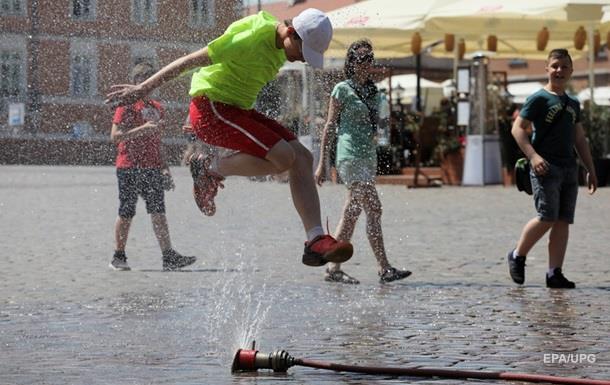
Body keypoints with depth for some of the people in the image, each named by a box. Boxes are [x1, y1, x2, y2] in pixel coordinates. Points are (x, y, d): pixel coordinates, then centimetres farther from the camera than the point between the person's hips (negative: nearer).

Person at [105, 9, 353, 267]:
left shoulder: (279, 43, 6)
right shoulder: (252, 39, -23)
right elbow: (191, 61, -19)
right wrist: (142, 89, -16)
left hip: (236, 110, 10)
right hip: (210, 109, -10)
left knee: (302, 158, -5)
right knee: (282, 157, -22)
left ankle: (316, 240, -8)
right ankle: (209, 167, -3)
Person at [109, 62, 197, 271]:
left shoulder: (156, 107, 18)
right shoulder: (127, 105, -4)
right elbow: (115, 136, -12)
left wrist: (164, 168, 17)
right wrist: (141, 129, -21)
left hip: (152, 168, 6)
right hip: (129, 167, -6)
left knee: (158, 211, -2)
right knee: (126, 213, 0)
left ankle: (169, 256, -7)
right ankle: (118, 257, 10)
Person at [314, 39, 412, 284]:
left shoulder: (374, 92, 16)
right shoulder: (342, 90, -4)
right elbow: (330, 126, -4)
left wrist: (374, 161, 21)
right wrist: (322, 163, -7)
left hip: (368, 156, 7)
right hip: (349, 156, -7)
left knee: (352, 214, 7)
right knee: (373, 210, -15)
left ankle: (333, 269, 12)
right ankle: (385, 269, -17)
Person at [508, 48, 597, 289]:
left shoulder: (573, 104, 19)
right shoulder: (539, 99, -2)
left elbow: (579, 139, 24)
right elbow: (517, 128, -8)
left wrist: (590, 169, 19)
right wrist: (533, 156, -20)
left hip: (569, 168, 7)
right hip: (545, 167, -7)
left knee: (563, 222, 0)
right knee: (547, 217, -15)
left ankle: (554, 274, 2)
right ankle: (517, 256, 5)